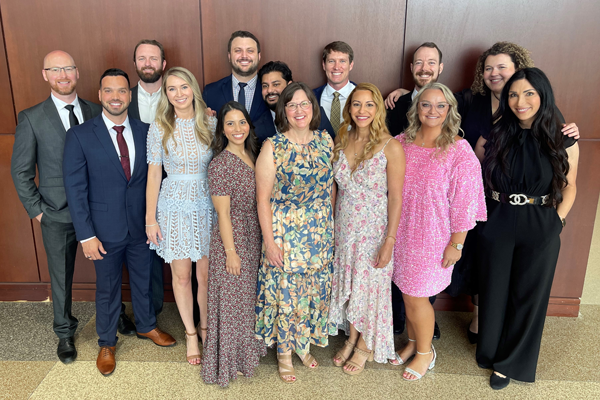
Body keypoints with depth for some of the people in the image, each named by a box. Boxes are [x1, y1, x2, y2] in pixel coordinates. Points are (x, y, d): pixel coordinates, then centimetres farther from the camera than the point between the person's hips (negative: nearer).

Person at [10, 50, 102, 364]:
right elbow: (20, 170, 0)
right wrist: (35, 209, -3)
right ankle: (65, 334, 33)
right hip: (57, 213, -1)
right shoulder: (32, 118, -4)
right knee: (61, 277, 13)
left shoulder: (96, 112, 1)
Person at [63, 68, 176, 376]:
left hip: (142, 226, 3)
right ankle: (107, 343, 37)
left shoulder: (145, 131, -1)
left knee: (144, 280, 20)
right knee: (107, 289, 14)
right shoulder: (80, 135, -10)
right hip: (105, 230, -2)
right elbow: (75, 189, -10)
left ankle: (146, 326, 45)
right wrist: (86, 235, -13)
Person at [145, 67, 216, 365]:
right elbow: (154, 173, -1)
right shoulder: (159, 127, -3)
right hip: (174, 208, -1)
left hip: (207, 206, 1)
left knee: (206, 275, 8)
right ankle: (190, 333, 29)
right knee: (181, 275, 9)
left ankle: (205, 327, 31)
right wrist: (150, 218, -1)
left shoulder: (210, 123, -1)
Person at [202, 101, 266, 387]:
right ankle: (230, 361, 26)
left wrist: (263, 242, 12)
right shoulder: (220, 164, -17)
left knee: (248, 295, 20)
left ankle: (246, 350, 40)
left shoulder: (251, 155, 6)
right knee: (232, 299, 6)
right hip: (232, 237, -7)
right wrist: (230, 251, -15)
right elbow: (223, 212, -17)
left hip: (253, 236, 8)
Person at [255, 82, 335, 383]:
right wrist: (269, 241, -13)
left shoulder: (326, 141, 1)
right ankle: (284, 353, 30)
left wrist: (332, 227, 7)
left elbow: (331, 188, 8)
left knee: (314, 290, 15)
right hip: (284, 232, -4)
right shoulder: (272, 147, -12)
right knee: (285, 291, 8)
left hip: (320, 232, 4)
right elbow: (263, 198, -11)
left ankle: (304, 345, 39)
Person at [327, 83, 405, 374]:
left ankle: (366, 345, 34)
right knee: (347, 283, 17)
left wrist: (390, 241, -15)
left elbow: (395, 197, -13)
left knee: (370, 285, 10)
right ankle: (351, 337, 40)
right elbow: (336, 186, 7)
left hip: (373, 229, -4)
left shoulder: (390, 147, -15)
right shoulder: (341, 139, 0)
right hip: (343, 227, 5)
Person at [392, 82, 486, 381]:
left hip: (432, 238, -4)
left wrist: (456, 244, -11)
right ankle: (413, 342, 41)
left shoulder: (459, 151, -13)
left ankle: (425, 353, 31)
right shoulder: (402, 143, 0)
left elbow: (464, 203, -12)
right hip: (401, 233, 4)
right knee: (407, 293, 16)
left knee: (415, 297, 5)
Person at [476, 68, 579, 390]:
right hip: (496, 225, 1)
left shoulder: (563, 142, -6)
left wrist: (557, 220, -5)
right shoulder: (493, 136, -3)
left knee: (528, 295, 11)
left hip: (541, 230, -1)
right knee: (494, 291, 14)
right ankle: (490, 352, 39)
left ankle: (510, 362, 32)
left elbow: (568, 185, 5)